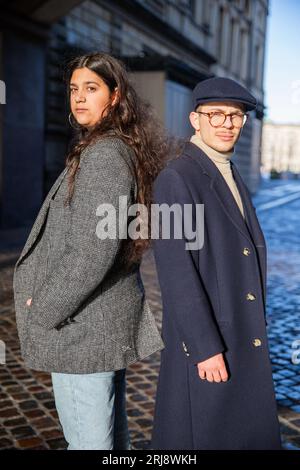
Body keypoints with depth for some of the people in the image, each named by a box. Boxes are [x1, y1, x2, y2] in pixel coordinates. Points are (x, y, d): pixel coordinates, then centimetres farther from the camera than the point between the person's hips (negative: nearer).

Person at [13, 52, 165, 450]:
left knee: (89, 439, 3)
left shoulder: (103, 155, -18)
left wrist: (44, 311, -13)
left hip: (85, 325, -10)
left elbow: (94, 250, -24)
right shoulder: (124, 149, 12)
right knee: (112, 434, 21)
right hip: (112, 316, 10)